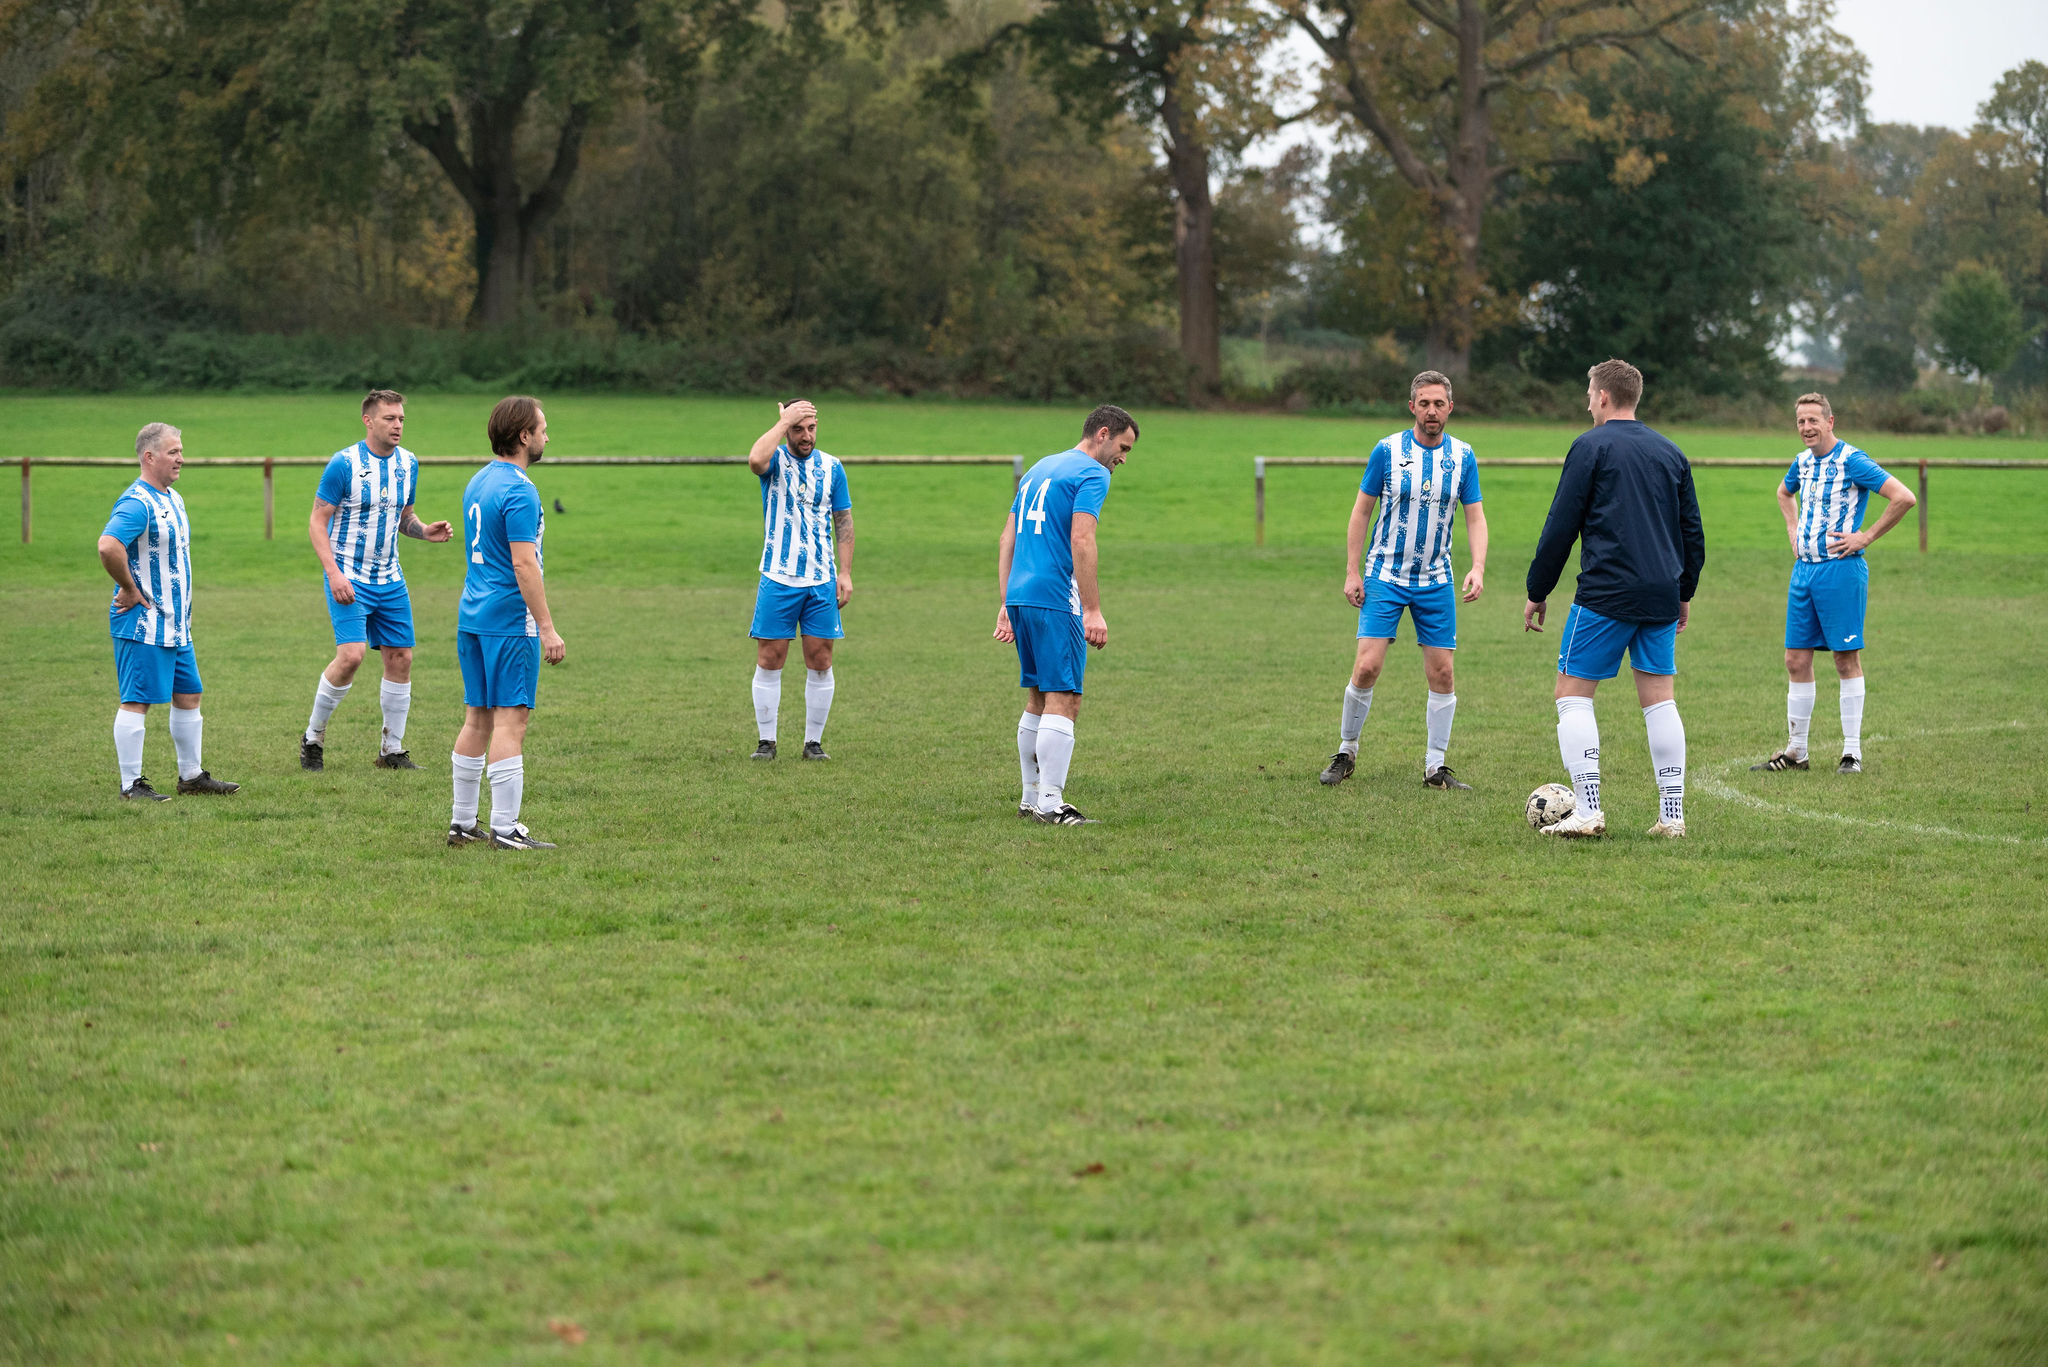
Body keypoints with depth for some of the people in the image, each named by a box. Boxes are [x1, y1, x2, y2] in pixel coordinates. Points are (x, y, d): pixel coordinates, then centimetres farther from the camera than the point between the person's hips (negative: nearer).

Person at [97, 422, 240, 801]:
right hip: (143, 625, -10)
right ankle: (131, 784, 0)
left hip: (175, 624, 10)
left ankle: (191, 775, 24)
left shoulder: (173, 499, 15)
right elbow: (108, 546, -33)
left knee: (188, 696, 14)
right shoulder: (137, 503, -18)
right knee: (137, 702, -5)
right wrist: (130, 590, -22)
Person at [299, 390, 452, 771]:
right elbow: (317, 522, -10)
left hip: (390, 579, 6)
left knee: (401, 658, 3)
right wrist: (334, 574, -21)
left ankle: (392, 750, 14)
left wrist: (424, 531, -3)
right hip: (349, 578, -6)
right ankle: (313, 736, 0)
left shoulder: (407, 463, 7)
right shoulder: (344, 464, -12)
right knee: (350, 655, -19)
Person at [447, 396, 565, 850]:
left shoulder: (478, 482, 14)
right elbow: (523, 564, -20)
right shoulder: (519, 491, -15)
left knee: (478, 719, 12)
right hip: (510, 620, -9)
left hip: (472, 617, 9)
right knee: (510, 720, -7)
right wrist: (547, 629, -19)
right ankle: (504, 829, -9)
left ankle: (462, 822, 15)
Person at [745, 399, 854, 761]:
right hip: (778, 580, -2)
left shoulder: (831, 467, 8)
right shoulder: (775, 460, 0)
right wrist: (784, 421, -19)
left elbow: (844, 521, 12)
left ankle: (814, 741, 10)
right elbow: (755, 460, -27)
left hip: (822, 581, 2)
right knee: (769, 660, -2)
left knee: (820, 662, 1)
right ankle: (766, 741, 6)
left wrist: (845, 574, 4)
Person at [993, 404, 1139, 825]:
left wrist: (1006, 604, 20)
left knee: (1039, 700, 15)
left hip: (1019, 596, 9)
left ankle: (1031, 797, 17)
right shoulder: (1091, 474, -5)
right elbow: (1081, 541, -16)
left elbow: (1007, 540, 20)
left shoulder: (1038, 470, 22)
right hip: (1056, 600, -9)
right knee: (1063, 701, -9)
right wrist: (1093, 611, -19)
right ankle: (1050, 803, -14)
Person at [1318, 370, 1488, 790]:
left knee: (1442, 673, 0)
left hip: (1436, 582, 2)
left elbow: (1475, 517, 2)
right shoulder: (1388, 450, -6)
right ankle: (1346, 753, 8)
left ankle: (1436, 767, 11)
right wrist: (1352, 572, -4)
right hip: (1385, 577, -2)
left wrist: (1478, 567, -15)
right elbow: (1361, 511, 0)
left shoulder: (1463, 456, 0)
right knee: (1367, 667, -11)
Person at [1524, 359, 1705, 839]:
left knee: (1573, 693, 0)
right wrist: (1684, 592, 28)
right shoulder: (1670, 452, 14)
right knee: (1659, 697, 10)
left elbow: (1560, 527, -5)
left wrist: (1537, 592, 2)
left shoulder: (1591, 447, -3)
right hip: (1662, 596, 6)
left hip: (1605, 595, -6)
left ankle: (1587, 810, -11)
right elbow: (1692, 532, 18)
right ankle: (1672, 814, 6)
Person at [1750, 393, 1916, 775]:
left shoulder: (1852, 461, -11)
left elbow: (1904, 498, -19)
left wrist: (1867, 537, -15)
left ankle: (1852, 751, 4)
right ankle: (1796, 751, 14)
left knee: (1847, 659, -2)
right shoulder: (1802, 462, 12)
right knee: (1796, 661, 6)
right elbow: (1784, 493, 36)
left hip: (1840, 569, -7)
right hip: (1803, 569, 7)